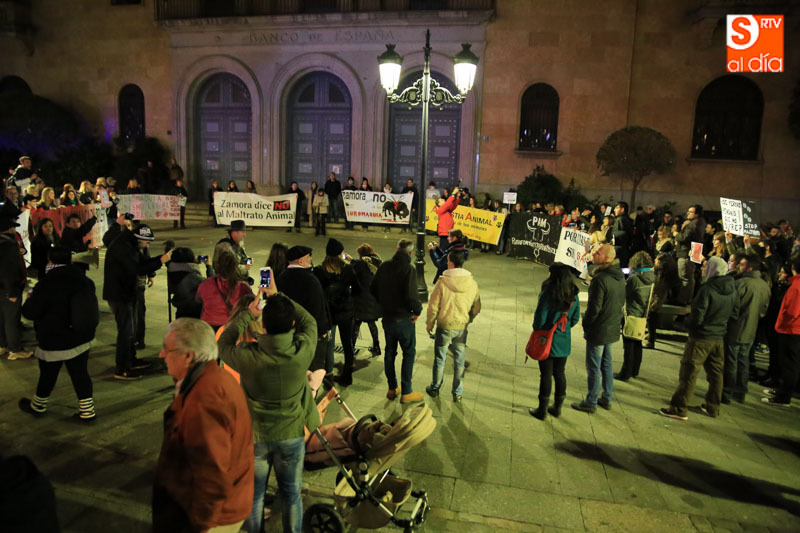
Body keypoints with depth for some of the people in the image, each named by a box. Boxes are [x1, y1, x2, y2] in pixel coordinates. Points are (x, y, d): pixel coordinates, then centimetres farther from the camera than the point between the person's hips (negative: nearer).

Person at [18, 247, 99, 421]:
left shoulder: (45, 285, -19)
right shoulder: (84, 280, -1)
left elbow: (30, 312, -12)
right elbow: (90, 304, 12)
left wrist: (28, 300, 8)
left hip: (53, 342, -4)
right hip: (81, 340, 4)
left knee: (47, 374, 15)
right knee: (80, 374, 9)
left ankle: (38, 405, 38)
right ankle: (87, 410, 10)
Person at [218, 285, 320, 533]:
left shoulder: (249, 357, -27)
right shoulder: (303, 352, -24)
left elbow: (223, 343, -4)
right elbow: (309, 321, -3)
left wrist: (248, 313, 0)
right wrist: (278, 296, 1)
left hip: (255, 436, 0)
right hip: (292, 435, 1)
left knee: (254, 494, 23)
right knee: (291, 493, 21)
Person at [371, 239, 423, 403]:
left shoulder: (384, 266, 0)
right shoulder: (408, 269, -19)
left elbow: (373, 289, 7)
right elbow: (411, 295, -25)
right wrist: (417, 310, -8)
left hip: (387, 317, 6)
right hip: (404, 318, -6)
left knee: (389, 351, 17)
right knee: (409, 353, 7)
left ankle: (392, 388, 27)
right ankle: (406, 392, 11)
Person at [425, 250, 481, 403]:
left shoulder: (443, 281, -17)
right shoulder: (472, 283, -7)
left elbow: (433, 306, -11)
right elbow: (477, 308, 3)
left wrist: (430, 324, 3)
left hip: (444, 327, -2)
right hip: (462, 328, 2)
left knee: (440, 359, 14)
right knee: (459, 361, 14)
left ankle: (435, 389, 29)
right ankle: (457, 393, 23)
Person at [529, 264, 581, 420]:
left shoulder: (547, 295, -20)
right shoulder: (574, 297, -2)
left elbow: (540, 319, -16)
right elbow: (575, 319, 6)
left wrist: (536, 331, 4)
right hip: (564, 342, 5)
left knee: (546, 375, 4)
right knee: (559, 373, 16)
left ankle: (542, 410, 15)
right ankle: (557, 408, 27)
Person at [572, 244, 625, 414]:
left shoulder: (600, 279, -25)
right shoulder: (620, 277, 3)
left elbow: (594, 307, -22)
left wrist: (586, 324, -7)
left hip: (598, 330, -8)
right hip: (612, 329, 9)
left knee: (593, 367, 3)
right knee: (606, 364, 20)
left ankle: (591, 402, 14)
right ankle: (606, 398, 31)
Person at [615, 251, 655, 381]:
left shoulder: (633, 279, -20)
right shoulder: (652, 278, 0)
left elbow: (624, 294, -9)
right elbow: (652, 297, 10)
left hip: (632, 314, -7)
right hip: (644, 315, 7)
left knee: (628, 345, 0)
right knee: (638, 343, 18)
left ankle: (625, 373, 6)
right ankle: (634, 370, 29)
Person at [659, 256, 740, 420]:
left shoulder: (707, 289, -22)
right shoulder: (732, 289, 0)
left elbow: (697, 317, -21)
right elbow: (734, 314, 10)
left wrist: (686, 322, -2)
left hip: (701, 338, -7)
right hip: (719, 338, 7)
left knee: (689, 373, 0)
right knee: (715, 373, 17)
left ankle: (679, 408, 5)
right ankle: (713, 407, 29)